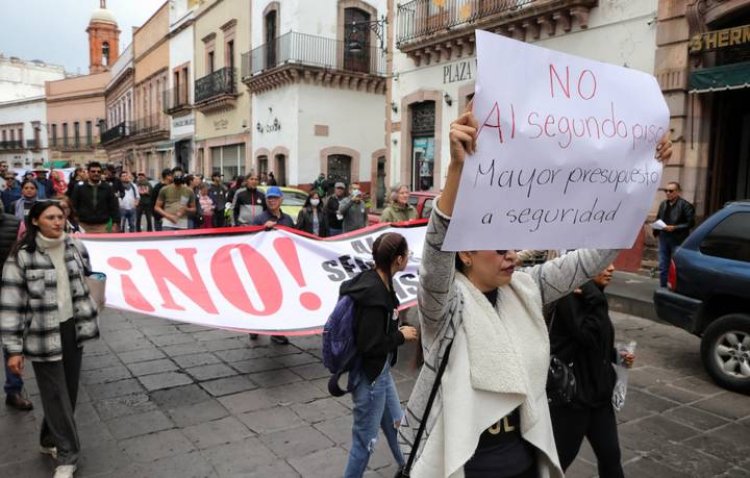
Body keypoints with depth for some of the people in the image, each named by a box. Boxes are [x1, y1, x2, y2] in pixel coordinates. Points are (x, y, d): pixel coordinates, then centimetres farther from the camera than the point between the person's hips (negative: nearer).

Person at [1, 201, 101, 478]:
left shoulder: (75, 247, 1)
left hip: (72, 328, 5)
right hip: (43, 336, -5)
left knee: (69, 391, 15)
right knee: (56, 396, 2)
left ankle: (50, 441, 37)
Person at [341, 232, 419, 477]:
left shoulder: (375, 282, 0)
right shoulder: (374, 293, -28)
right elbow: (369, 344, -27)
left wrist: (398, 329, 4)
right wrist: (401, 336, -15)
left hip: (380, 370, 10)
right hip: (369, 375, -10)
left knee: (395, 425, 27)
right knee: (365, 439, 8)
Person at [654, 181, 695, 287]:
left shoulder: (685, 205, -7)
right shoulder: (663, 204, 10)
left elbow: (690, 223, -10)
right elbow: (658, 219, 18)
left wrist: (675, 228, -18)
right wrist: (656, 232, 4)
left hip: (678, 241, -5)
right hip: (663, 239, 6)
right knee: (662, 268, 10)